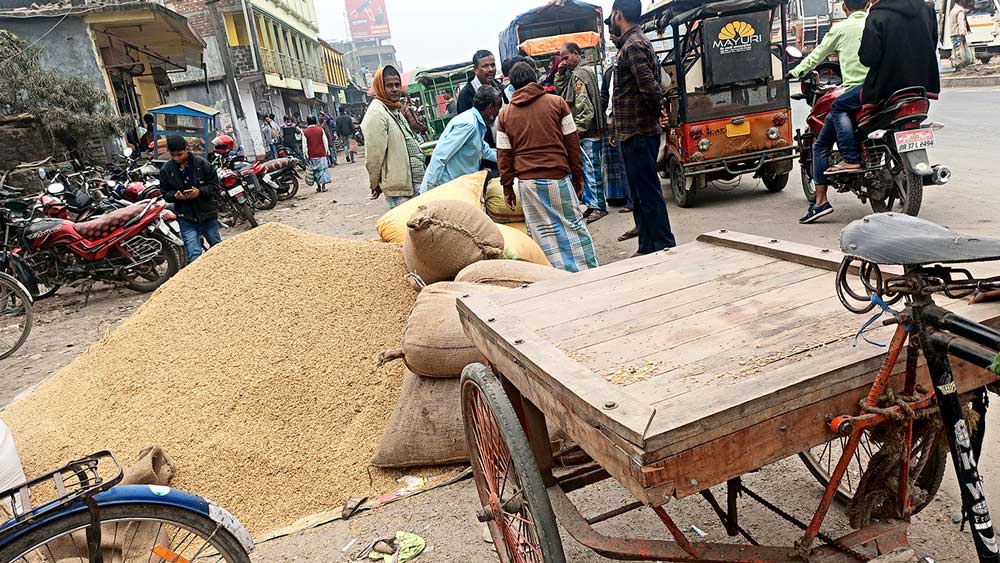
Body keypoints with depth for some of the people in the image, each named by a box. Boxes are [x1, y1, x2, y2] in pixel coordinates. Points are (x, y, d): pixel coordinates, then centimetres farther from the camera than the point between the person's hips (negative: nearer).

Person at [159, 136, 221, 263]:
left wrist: (200, 191, -21)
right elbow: (165, 192, 7)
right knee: (194, 255, -10)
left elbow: (215, 186, -3)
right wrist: (175, 195, -15)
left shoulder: (202, 164, -7)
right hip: (186, 218, 0)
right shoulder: (166, 170, 0)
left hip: (208, 214, 0)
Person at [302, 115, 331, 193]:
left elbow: (304, 145, -5)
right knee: (323, 169, 5)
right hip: (321, 154, 0)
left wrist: (306, 155, 2)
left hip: (312, 155, 0)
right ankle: (323, 186, 0)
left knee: (315, 171, 12)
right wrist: (326, 151, 10)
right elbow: (325, 142, 0)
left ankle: (318, 186, 15)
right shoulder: (320, 129, -3)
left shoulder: (305, 132, -5)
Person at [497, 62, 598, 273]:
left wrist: (507, 187, 13)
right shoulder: (556, 102, 2)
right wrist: (578, 176, 9)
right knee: (573, 225, 8)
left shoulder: (505, 113, 7)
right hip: (558, 176, -1)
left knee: (544, 232, 7)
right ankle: (588, 271, 11)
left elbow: (504, 155, 6)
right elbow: (572, 142, 2)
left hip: (528, 182, 1)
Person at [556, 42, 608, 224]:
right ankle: (591, 203, 19)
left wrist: (579, 129, -18)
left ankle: (598, 206, 0)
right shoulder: (574, 73, 18)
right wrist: (561, 73, 8)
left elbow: (584, 106, -20)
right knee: (588, 169, 13)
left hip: (587, 133, -10)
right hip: (589, 131, 10)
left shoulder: (579, 74, -13)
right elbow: (559, 90, 22)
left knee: (591, 169, -5)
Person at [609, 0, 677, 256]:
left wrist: (657, 112, -5)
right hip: (634, 132, 10)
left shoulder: (632, 46, -15)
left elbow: (650, 88, -24)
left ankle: (664, 248, 2)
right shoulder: (638, 42, 17)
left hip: (638, 134, -10)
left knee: (648, 192, -5)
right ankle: (648, 248, 23)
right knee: (640, 193, 15)